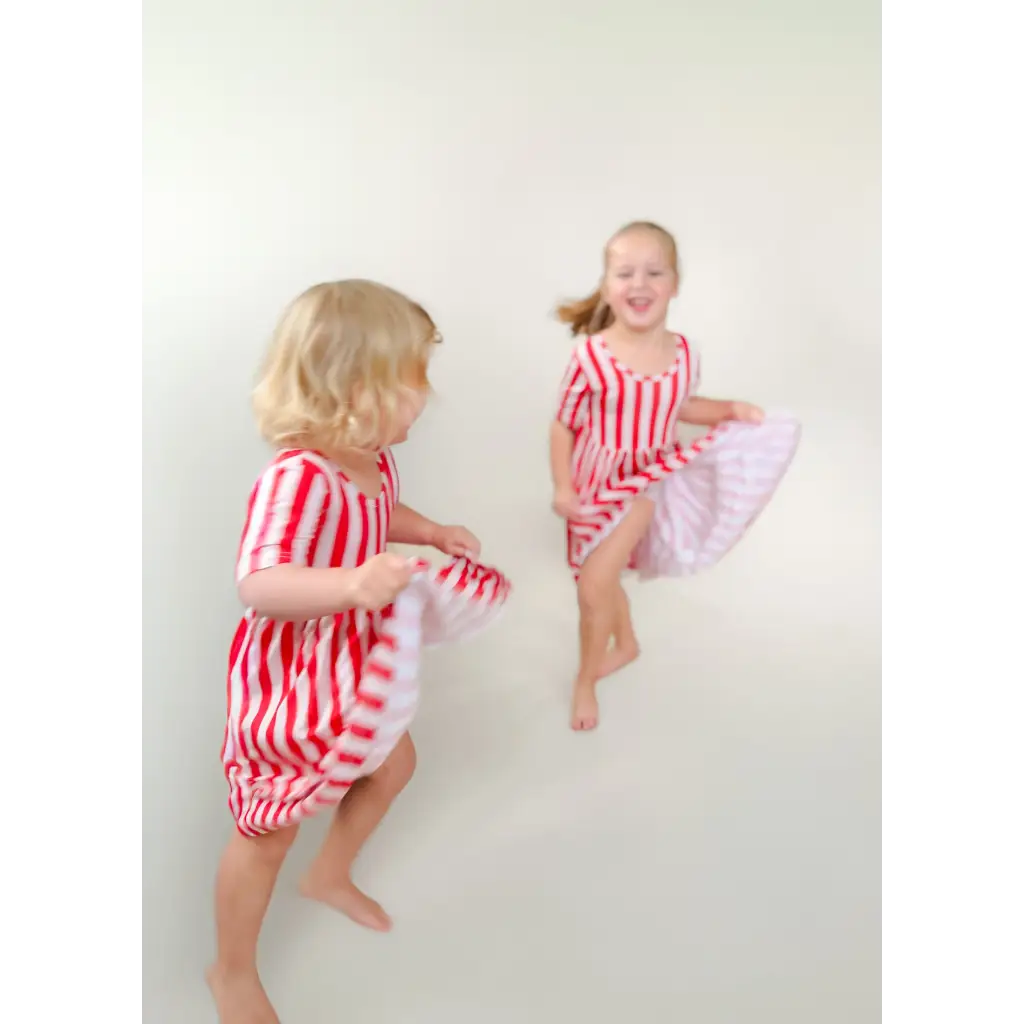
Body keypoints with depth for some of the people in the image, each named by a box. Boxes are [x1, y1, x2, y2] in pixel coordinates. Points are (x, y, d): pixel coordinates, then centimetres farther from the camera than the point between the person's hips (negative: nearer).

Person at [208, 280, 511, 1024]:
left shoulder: (375, 459, -5)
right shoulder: (296, 479, -34)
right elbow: (258, 584, -43)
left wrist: (436, 533, 3)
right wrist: (351, 584, -56)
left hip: (359, 669, 9)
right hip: (289, 681, -9)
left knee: (394, 765, 26)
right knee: (268, 831, 10)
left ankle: (331, 876, 53)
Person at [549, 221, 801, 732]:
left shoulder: (683, 353, -10)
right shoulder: (590, 354, -20)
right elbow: (563, 425, -11)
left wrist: (730, 409, -5)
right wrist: (562, 487, -14)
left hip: (646, 480, 0)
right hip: (596, 483, 0)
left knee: (595, 585, -8)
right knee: (604, 578, 20)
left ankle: (586, 679, 19)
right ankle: (626, 643, 52)